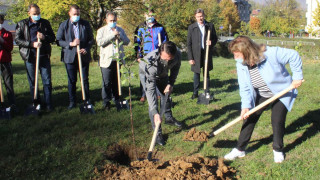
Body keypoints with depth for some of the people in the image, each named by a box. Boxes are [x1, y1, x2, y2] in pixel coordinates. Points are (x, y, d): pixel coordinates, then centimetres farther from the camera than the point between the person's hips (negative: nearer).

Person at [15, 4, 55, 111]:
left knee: (47, 81, 0)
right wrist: (32, 44, -15)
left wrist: (44, 37, -11)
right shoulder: (22, 24, 4)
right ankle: (36, 104, 18)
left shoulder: (45, 23, 8)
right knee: (32, 82, 6)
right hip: (30, 57, 0)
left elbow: (53, 38, 11)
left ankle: (48, 104, 8)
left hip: (44, 56, 1)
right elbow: (17, 40, -2)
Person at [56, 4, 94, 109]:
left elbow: (91, 39, 8)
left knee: (85, 80, 6)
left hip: (84, 56, 1)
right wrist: (71, 44, -16)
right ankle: (72, 102, 17)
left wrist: (86, 49, -10)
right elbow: (58, 41, -1)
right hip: (70, 57, -1)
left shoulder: (85, 24, 6)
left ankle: (87, 100, 20)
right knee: (71, 81, 6)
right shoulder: (64, 25, 3)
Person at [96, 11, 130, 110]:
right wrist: (112, 35, -15)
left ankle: (117, 100, 20)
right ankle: (106, 102, 7)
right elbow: (99, 42, -12)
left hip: (118, 60, 3)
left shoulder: (120, 30, 17)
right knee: (106, 83, -2)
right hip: (107, 61, -3)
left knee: (117, 82, 9)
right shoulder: (101, 30, 5)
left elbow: (127, 42, 13)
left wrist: (120, 37, -7)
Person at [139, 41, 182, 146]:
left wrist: (171, 83, -14)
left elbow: (176, 67, -6)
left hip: (163, 74, 5)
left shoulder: (177, 55, -34)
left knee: (166, 94, 20)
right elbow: (150, 90, -47)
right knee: (152, 102, -16)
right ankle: (157, 132, -5)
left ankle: (169, 118, 47)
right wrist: (155, 113, -52)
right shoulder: (151, 62, -47)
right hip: (147, 75, -5)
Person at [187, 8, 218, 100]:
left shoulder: (210, 26, 3)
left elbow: (215, 38, 12)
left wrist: (211, 42, -13)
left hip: (207, 53, 1)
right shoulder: (191, 27, -2)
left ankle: (207, 91, 22)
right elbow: (189, 44, -2)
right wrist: (190, 58, -8)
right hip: (196, 54, -1)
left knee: (206, 73, 11)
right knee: (196, 74, 6)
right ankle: (195, 92, 15)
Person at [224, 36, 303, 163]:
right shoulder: (241, 65, -17)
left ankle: (278, 150, 17)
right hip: (260, 95, 4)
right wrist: (246, 105, -28)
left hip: (282, 92, -4)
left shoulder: (271, 53, -32)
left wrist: (297, 76, -17)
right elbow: (245, 88, -15)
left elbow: (293, 56, -19)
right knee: (249, 118, -2)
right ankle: (240, 149, 9)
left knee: (277, 121, -8)